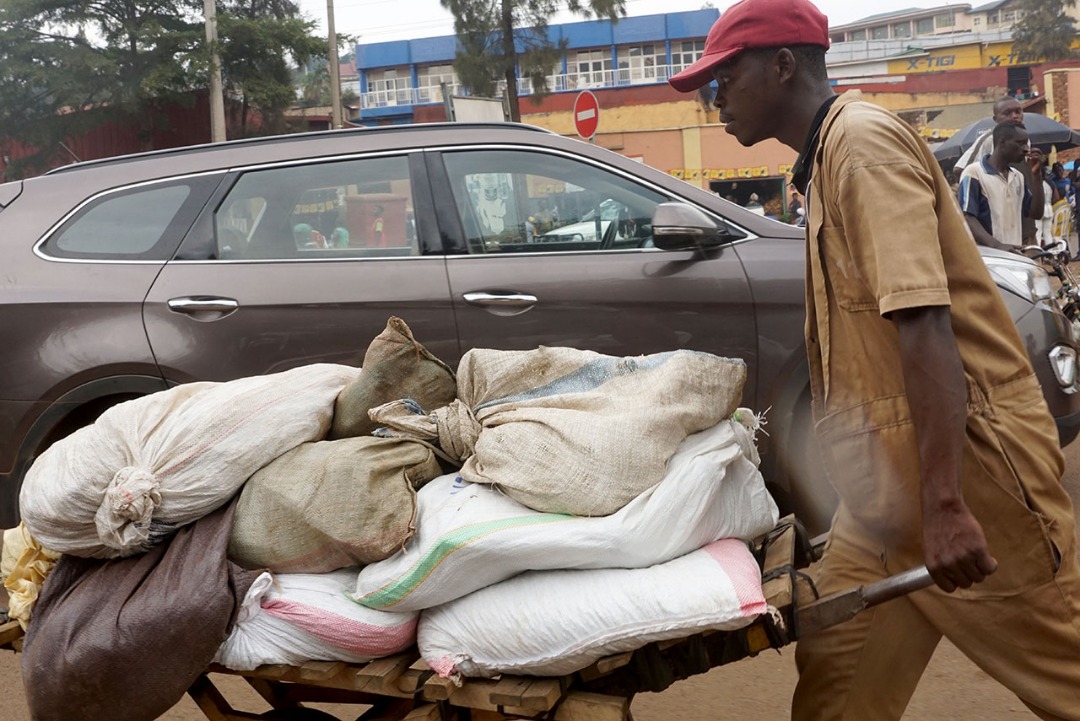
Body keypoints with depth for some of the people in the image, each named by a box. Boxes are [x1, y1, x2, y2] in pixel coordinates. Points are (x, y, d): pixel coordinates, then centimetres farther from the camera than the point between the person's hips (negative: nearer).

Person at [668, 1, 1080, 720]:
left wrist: (945, 503, -29)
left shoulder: (862, 138, -13)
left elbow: (924, 322, -24)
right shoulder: (827, 153, 16)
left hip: (964, 464, -9)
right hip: (888, 482, 9)